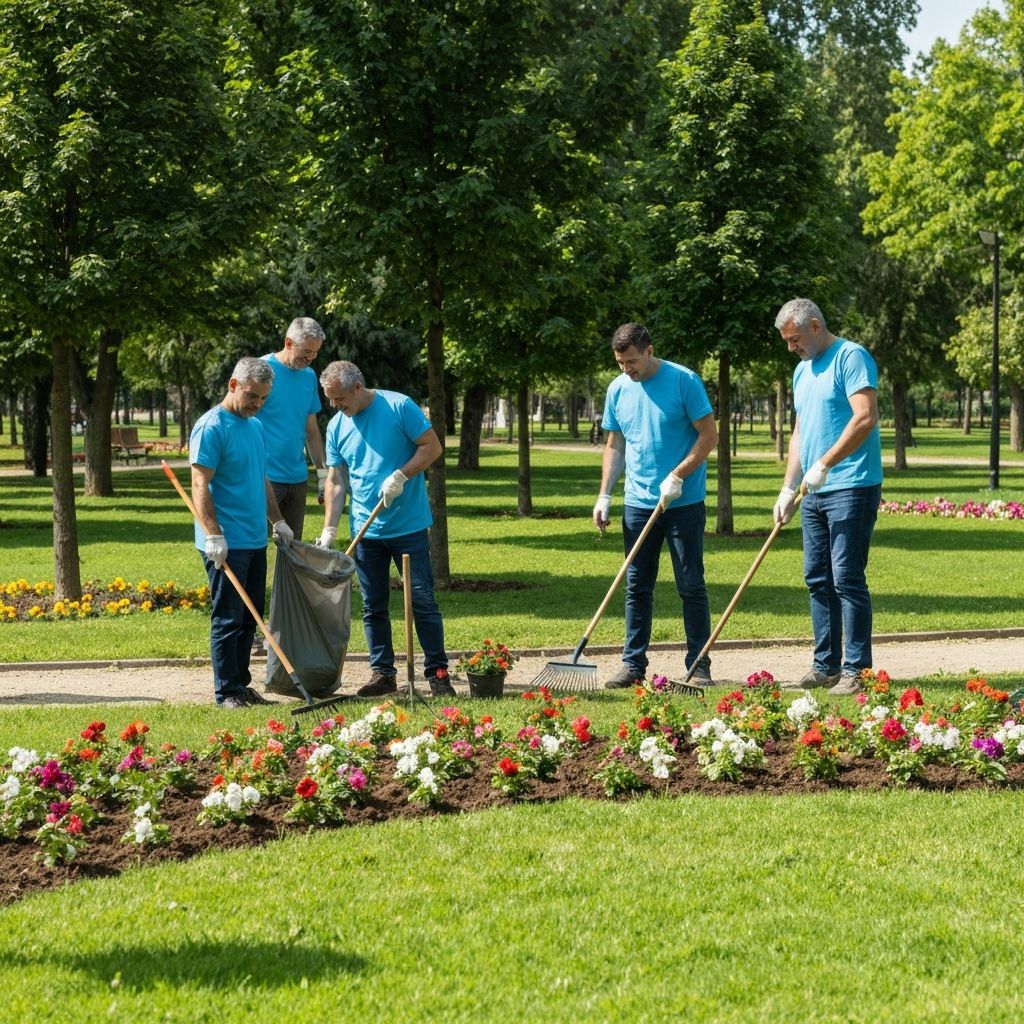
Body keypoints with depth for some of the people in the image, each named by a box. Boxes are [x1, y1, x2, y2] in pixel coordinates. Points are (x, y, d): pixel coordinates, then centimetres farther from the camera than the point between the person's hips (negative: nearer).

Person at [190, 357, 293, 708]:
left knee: (250, 617, 12)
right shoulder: (211, 428, -12)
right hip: (226, 544, -8)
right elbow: (200, 485, -17)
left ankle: (241, 684, 20)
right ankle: (227, 692, 1)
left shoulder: (256, 427, 15)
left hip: (255, 540, 9)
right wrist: (213, 535, -23)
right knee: (228, 619, -4)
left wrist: (278, 520, 22)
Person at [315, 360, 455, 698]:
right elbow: (335, 481, 5)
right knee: (373, 607, 8)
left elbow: (432, 446, -8)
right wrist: (329, 530, -2)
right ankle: (382, 674, 16)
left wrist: (401, 476, -19)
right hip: (365, 531, 4)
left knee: (422, 601, -2)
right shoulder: (336, 427, 4)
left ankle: (438, 672, 3)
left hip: (409, 527, -4)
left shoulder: (399, 407, -9)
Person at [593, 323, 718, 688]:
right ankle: (633, 665, 12)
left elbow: (709, 435, -8)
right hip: (638, 503, 4)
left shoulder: (684, 381, -9)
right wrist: (604, 497, 6)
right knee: (637, 588, 7)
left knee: (691, 586, 0)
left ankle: (699, 666, 6)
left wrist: (677, 476, -16)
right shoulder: (618, 389, 6)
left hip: (683, 503, -4)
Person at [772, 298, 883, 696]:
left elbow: (865, 417, -19)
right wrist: (788, 487, 14)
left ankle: (856, 670, -4)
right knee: (817, 580, 10)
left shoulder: (851, 357, -9)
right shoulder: (803, 371, 19)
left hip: (851, 489, -9)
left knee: (847, 580, -8)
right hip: (814, 493, 9)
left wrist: (824, 464, -20)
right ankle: (826, 666, 17)